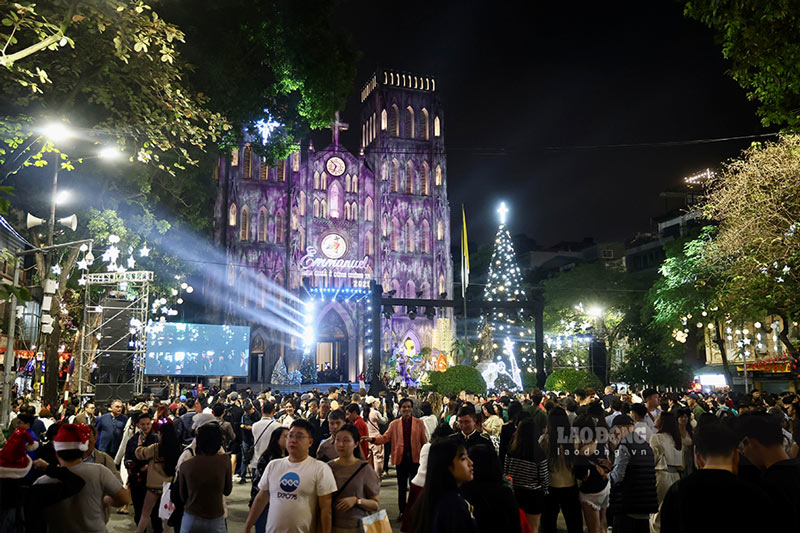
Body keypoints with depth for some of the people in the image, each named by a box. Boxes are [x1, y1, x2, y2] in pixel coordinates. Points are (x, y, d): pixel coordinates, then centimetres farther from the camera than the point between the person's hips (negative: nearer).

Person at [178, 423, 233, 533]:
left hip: (191, 519, 1)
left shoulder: (185, 465, -9)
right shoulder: (224, 460, -12)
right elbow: (227, 491, 1)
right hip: (216, 519, -1)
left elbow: (183, 497, 3)